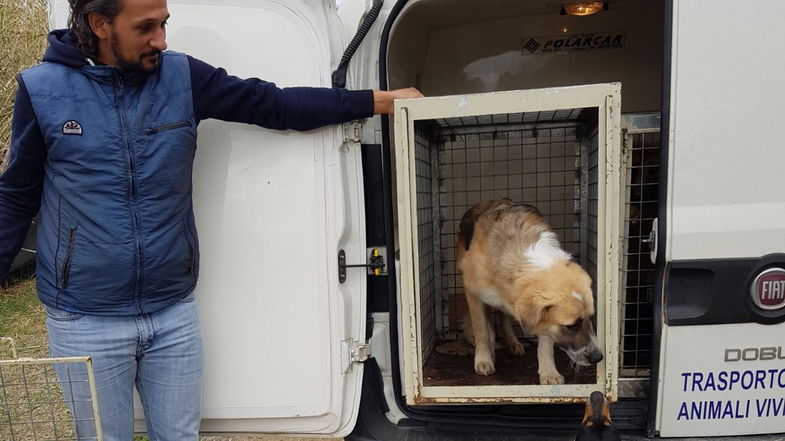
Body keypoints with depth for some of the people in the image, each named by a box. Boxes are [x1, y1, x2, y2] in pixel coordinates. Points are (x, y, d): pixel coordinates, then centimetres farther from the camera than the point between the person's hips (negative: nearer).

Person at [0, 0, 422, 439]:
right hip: (84, 321, -1)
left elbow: (275, 104, -3)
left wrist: (381, 100, -5)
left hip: (174, 312, 2)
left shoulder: (182, 76, -2)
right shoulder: (42, 89, -5)